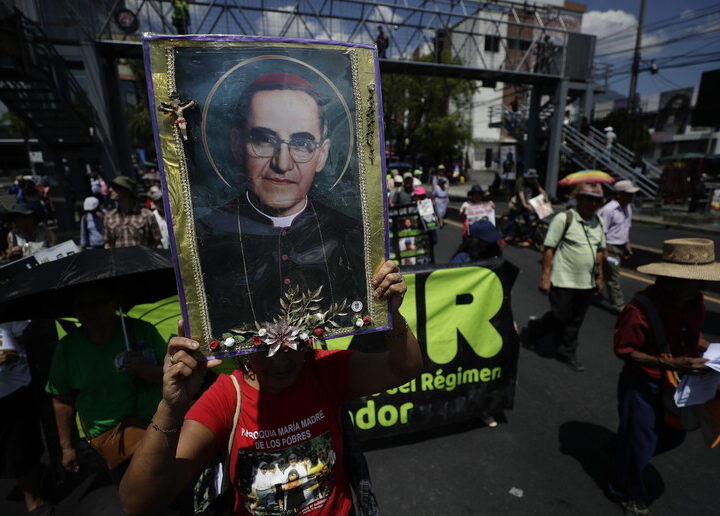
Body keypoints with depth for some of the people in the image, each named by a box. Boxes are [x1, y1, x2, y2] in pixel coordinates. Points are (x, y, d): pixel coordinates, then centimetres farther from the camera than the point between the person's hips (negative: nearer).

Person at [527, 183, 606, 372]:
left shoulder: (598, 222, 8)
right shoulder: (564, 218, -12)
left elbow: (600, 250, 17)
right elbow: (549, 249, -14)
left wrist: (599, 276, 15)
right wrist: (545, 277, -16)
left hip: (587, 283, 6)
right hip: (563, 281, -6)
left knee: (575, 321, 14)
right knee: (561, 317, 3)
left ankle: (567, 353, 30)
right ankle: (535, 327, 31)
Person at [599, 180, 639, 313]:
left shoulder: (628, 207, 8)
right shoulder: (608, 210, -20)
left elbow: (627, 227, 20)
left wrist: (627, 244, 18)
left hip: (620, 247, 9)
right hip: (610, 248, -9)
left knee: (608, 274, 19)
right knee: (614, 278, -2)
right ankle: (619, 306, 5)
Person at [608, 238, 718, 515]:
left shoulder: (695, 302, -8)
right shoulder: (642, 308, -31)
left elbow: (693, 334, 10)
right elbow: (624, 350, -24)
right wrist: (671, 364, -31)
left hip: (674, 382, 7)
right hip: (642, 385, -7)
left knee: (673, 436, 26)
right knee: (639, 443, 11)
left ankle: (625, 450, 54)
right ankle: (627, 492, 39)